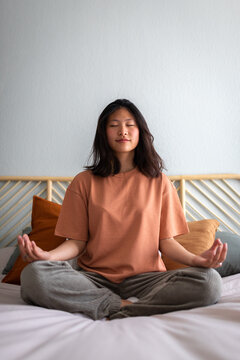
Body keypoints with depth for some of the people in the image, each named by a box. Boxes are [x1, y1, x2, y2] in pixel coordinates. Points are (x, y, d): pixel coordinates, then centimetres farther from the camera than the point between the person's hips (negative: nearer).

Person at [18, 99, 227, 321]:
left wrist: (195, 259, -15)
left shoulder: (158, 181, 10)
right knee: (33, 275, -29)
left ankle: (118, 312, -22)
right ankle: (127, 305, -21)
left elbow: (166, 241, 6)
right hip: (95, 280, 0)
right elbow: (77, 241, 5)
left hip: (145, 278, 1)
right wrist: (49, 255, -17)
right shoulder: (84, 182, 8)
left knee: (209, 281, -27)